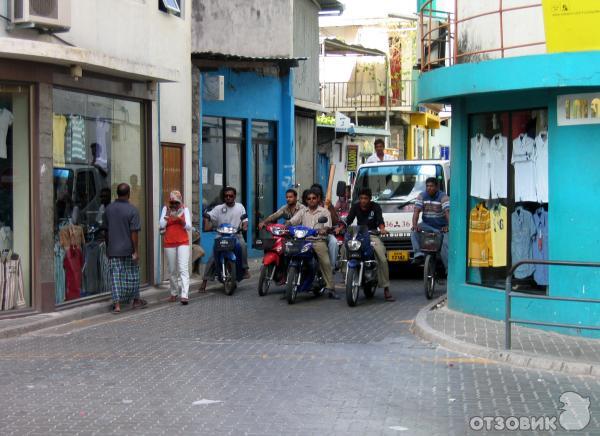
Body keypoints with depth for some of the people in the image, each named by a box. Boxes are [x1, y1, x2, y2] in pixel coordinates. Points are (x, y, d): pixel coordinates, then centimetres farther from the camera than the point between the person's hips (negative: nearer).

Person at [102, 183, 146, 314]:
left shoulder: (109, 208, 2)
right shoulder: (132, 210, -11)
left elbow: (105, 230, 9)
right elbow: (134, 232, -14)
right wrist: (136, 251, -10)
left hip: (113, 249, 3)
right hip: (128, 249, -3)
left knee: (115, 276, 2)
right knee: (132, 275, 13)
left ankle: (117, 304, -4)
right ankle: (136, 300, 26)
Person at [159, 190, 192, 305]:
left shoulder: (185, 209, 3)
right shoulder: (166, 209, 4)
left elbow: (189, 227, -2)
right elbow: (161, 226, -4)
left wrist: (181, 220, -19)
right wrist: (167, 215, -16)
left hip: (183, 242, -2)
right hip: (169, 243, 2)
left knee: (183, 268, -12)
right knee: (172, 270, 8)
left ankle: (184, 295, -20)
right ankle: (174, 293, 23)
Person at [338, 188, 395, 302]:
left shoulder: (375, 207, 0)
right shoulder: (355, 207, 7)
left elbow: (380, 220, -15)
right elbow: (348, 220, -4)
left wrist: (382, 228, -38)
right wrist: (340, 228, -25)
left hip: (372, 235, -2)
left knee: (382, 259, -18)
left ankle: (386, 288, -12)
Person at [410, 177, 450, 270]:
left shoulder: (443, 197, -10)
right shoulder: (422, 196, 0)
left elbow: (448, 212, -23)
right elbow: (416, 212, -10)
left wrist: (449, 226, -41)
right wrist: (415, 225, -29)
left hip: (441, 227, -3)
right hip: (427, 225, 3)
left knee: (445, 244, -22)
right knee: (414, 231, -26)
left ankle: (449, 269, -16)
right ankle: (418, 254, -34)